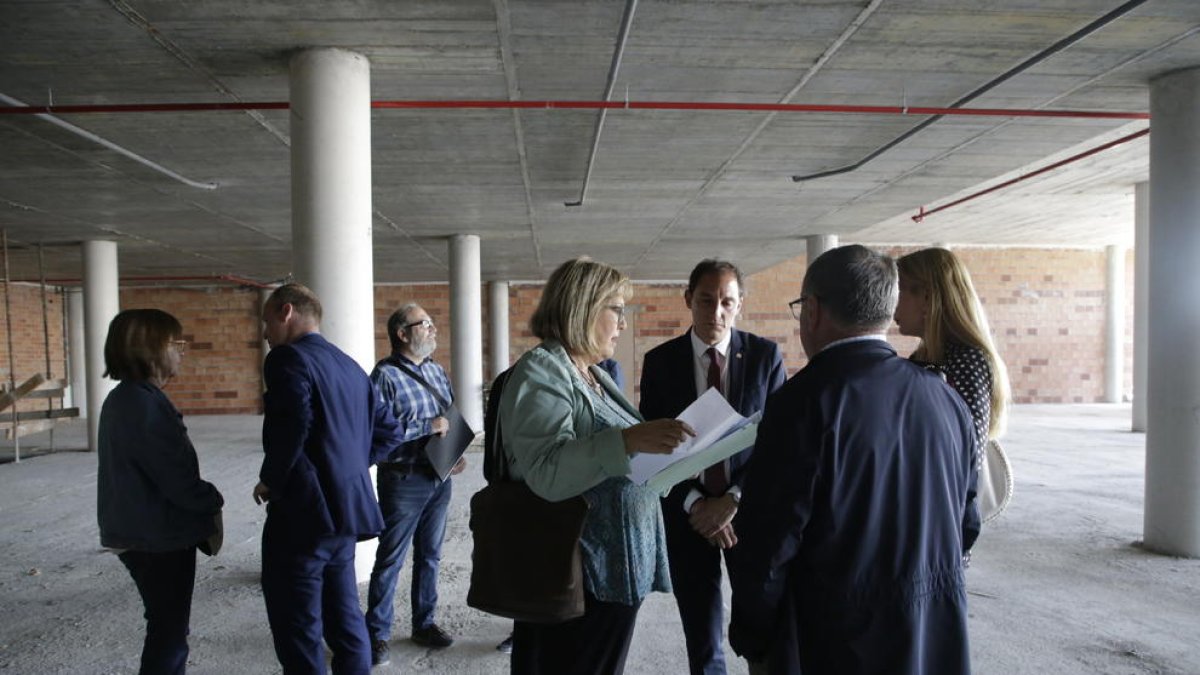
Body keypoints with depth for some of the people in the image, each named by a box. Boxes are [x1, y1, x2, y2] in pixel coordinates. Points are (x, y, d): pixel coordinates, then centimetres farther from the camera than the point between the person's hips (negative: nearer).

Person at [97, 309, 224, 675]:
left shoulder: (122, 399, 9)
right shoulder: (144, 403, -22)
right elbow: (177, 478, -23)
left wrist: (203, 504, 6)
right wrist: (214, 503, -5)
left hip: (141, 533, 10)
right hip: (160, 538, -10)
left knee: (166, 626, 22)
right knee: (169, 631, 5)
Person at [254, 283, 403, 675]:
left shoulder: (288, 359, -11)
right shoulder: (350, 366, 15)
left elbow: (293, 427, -28)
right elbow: (389, 432, 16)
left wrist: (270, 480, -12)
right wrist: (351, 464, 13)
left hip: (304, 510, -8)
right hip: (347, 507, 8)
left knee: (297, 625, 2)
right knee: (343, 615, 18)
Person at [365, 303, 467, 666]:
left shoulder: (436, 371, 8)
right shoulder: (386, 375, -12)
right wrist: (427, 427, -21)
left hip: (439, 477, 6)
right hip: (403, 481, -6)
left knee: (429, 555, 16)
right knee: (390, 559, 6)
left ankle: (424, 624, 31)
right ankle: (377, 634, 21)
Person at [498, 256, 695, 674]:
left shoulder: (594, 376, 12)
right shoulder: (541, 371, -15)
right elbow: (547, 473, -28)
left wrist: (661, 450, 9)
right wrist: (628, 440, -38)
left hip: (615, 567, 9)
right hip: (575, 577, -9)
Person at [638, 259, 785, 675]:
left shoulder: (766, 355, -3)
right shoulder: (660, 361, -1)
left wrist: (734, 500, -14)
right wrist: (695, 504, -11)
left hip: (750, 508, 0)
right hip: (687, 514, 1)